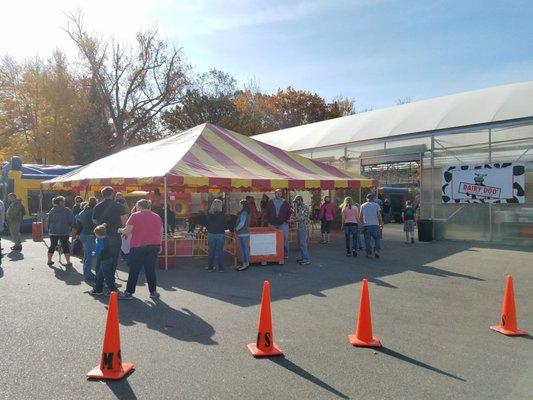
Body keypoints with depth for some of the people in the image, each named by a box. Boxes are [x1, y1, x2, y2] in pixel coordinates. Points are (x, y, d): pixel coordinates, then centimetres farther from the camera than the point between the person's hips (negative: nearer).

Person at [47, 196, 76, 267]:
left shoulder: (52, 211, 8)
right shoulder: (67, 210, -7)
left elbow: (48, 222, 12)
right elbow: (72, 221, -7)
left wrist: (49, 231, 20)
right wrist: (72, 230, 4)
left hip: (53, 232, 4)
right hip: (64, 232, -4)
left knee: (52, 246, 16)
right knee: (65, 246, 2)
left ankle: (49, 261, 23)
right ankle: (68, 262, 3)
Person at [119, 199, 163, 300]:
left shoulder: (135, 216, -4)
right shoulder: (157, 217, 10)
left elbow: (127, 231, -9)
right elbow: (161, 233, 13)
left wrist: (120, 230, 11)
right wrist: (159, 245, 22)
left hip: (138, 246, -4)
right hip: (154, 246, 4)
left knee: (134, 270, 5)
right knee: (151, 269, 11)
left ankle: (129, 292, 10)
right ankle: (153, 292, 13)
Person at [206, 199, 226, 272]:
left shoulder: (208, 214, -2)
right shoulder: (221, 214, -12)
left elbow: (206, 224, 5)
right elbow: (224, 225, -8)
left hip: (210, 234, 3)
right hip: (220, 234, -3)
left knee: (211, 250, 11)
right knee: (220, 251, 4)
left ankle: (210, 267, 16)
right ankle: (221, 268, 8)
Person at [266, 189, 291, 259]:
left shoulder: (285, 202, 4)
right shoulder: (270, 202, 7)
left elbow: (289, 212, 7)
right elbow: (267, 212, 11)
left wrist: (287, 220, -3)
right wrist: (269, 220, 2)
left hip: (283, 224, -1)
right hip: (272, 224, 1)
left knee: (285, 239, -1)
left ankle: (285, 253, 8)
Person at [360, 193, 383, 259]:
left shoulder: (363, 206, 7)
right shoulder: (376, 205, 3)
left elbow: (360, 217, 6)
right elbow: (379, 216, -2)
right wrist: (381, 223, 8)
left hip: (366, 225, 1)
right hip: (375, 225, -1)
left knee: (367, 240, 5)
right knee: (377, 238, 13)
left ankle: (368, 253, 6)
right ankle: (377, 250, -3)